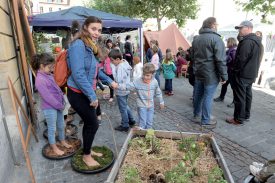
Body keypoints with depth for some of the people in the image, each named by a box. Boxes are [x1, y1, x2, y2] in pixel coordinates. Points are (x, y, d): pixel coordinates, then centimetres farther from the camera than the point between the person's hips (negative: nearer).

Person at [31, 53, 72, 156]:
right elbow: (48, 97, -23)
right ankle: (54, 148, 28)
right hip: (49, 108, -8)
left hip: (58, 106, 8)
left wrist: (62, 103, 6)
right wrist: (60, 106, -15)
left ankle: (63, 142, 42)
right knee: (52, 129, 10)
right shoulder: (40, 80, -22)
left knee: (61, 126, 21)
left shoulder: (48, 75, 4)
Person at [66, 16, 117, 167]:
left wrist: (110, 81, 22)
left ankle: (88, 151, 39)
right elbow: (78, 74, -27)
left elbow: (95, 70, 20)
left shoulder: (90, 46, 8)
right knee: (93, 124, 2)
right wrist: (93, 96, -24)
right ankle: (86, 156, 25)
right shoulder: (78, 45, -20)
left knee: (89, 123, 18)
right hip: (78, 94, -8)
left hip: (85, 93, 8)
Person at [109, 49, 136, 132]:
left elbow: (118, 80, -32)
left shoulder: (120, 67, -25)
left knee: (123, 109, 6)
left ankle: (125, 126, 23)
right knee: (125, 106, 26)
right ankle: (131, 120, 39)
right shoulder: (125, 62, 3)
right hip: (126, 89, 10)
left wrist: (113, 68, -27)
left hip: (121, 91, -10)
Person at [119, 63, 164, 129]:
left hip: (151, 106, 3)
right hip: (142, 106, -3)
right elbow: (128, 86, -22)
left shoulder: (154, 82, -7)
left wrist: (161, 102, 15)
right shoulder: (138, 81, -17)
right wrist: (118, 85, -37)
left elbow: (158, 92, 7)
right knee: (142, 123, 2)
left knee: (150, 123, 15)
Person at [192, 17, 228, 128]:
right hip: (210, 74, -8)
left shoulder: (196, 39, 12)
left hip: (198, 73, 8)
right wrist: (224, 76, -11)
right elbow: (220, 60, -17)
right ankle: (205, 121, 11)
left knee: (198, 95, 16)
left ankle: (196, 116, 29)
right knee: (208, 97, 1)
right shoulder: (216, 38, -13)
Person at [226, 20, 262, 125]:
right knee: (247, 95, 17)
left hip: (242, 74, -10)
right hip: (251, 74, 10)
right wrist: (253, 71, 21)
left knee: (240, 97, -3)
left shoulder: (247, 41, -19)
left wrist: (235, 69, -10)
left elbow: (241, 59, -24)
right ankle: (246, 116, 28)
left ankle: (239, 119, 4)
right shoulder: (256, 41, 14)